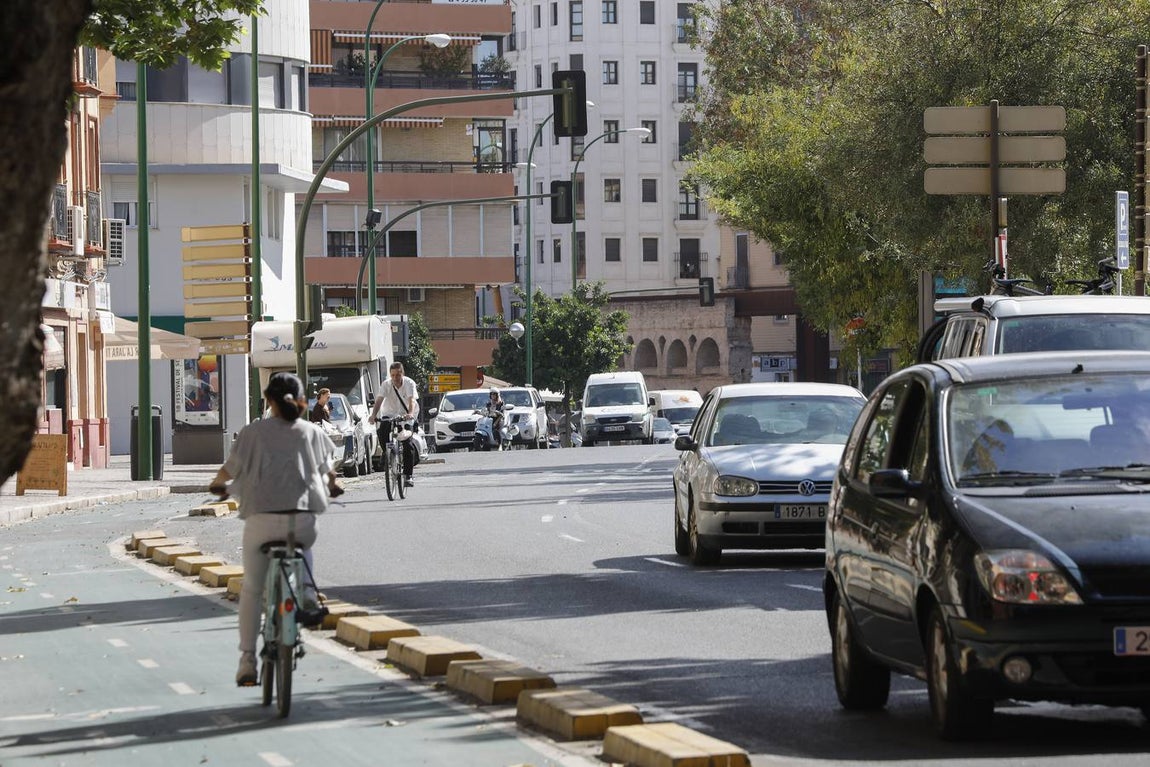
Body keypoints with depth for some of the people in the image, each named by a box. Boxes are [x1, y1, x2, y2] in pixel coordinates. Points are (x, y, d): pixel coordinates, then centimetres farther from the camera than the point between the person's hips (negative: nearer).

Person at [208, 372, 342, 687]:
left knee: (251, 589, 13)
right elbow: (328, 468, 23)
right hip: (303, 518, 2)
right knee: (303, 546, 39)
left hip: (262, 518, -2)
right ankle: (307, 593, 14)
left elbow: (229, 470, 5)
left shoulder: (254, 432, 0)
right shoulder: (312, 432, 7)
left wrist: (217, 485, 28)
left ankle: (247, 660, 8)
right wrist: (329, 486, 46)